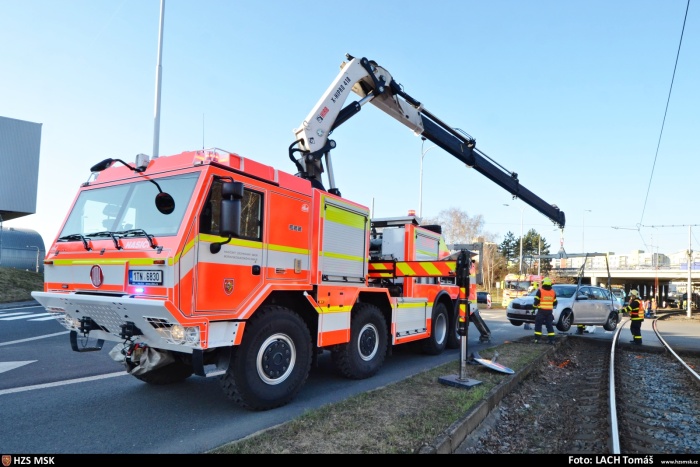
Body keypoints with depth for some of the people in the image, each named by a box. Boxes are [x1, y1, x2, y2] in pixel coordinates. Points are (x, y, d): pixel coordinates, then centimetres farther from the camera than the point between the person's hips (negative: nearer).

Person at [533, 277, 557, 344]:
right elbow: (555, 303, 14)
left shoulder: (540, 291, -9)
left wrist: (535, 306, 7)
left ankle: (537, 339, -2)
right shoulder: (553, 292, 8)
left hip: (541, 311, -4)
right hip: (549, 311, 4)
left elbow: (536, 301, -10)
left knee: (538, 324, 2)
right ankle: (551, 339, 7)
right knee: (549, 325, 9)